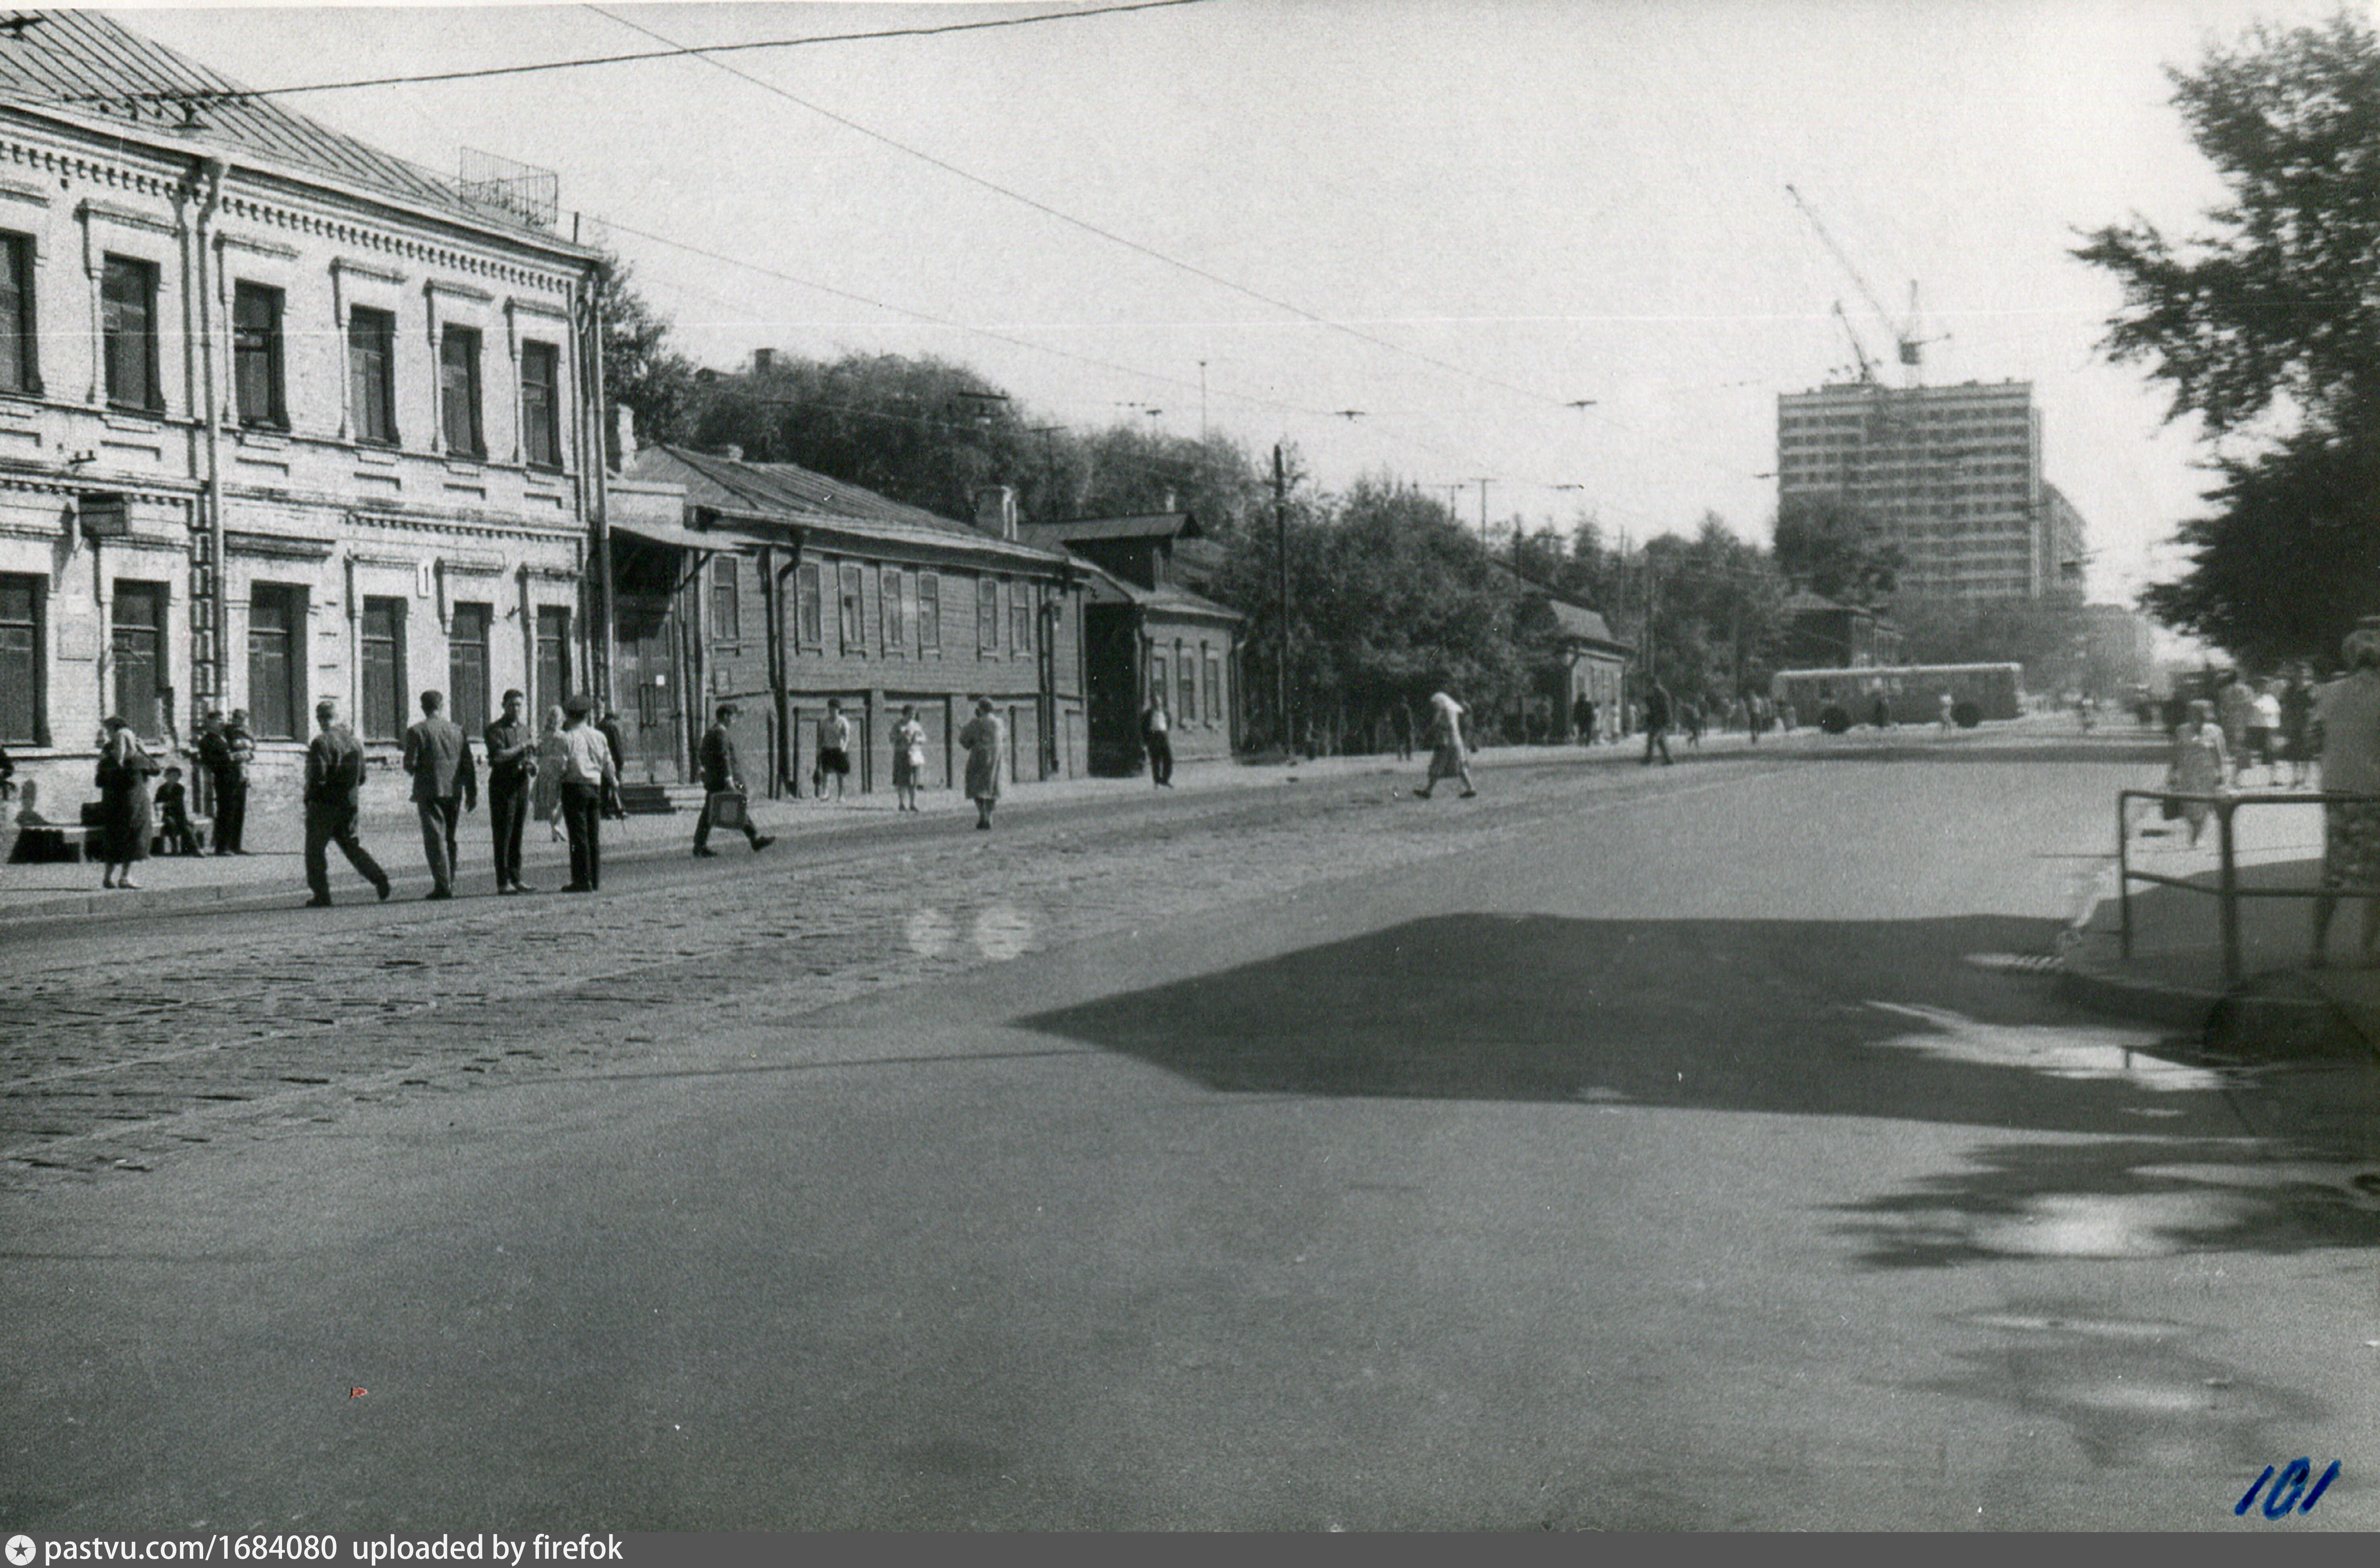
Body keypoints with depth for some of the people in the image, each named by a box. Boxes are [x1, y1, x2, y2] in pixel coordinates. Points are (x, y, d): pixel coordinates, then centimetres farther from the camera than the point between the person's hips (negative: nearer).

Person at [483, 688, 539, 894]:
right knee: (502, 835, -5)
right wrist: (524, 746, -16)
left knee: (518, 834, 8)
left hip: (522, 784, 6)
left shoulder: (524, 728, 18)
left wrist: (532, 765, 3)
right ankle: (503, 882, -5)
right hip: (502, 784, -6)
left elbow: (532, 755, 25)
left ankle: (516, 879, 13)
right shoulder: (495, 730, -4)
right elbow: (499, 755, -18)